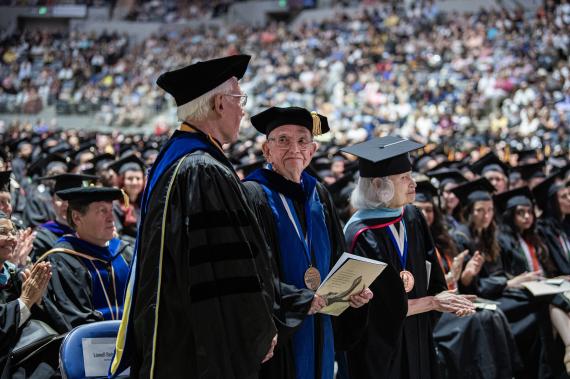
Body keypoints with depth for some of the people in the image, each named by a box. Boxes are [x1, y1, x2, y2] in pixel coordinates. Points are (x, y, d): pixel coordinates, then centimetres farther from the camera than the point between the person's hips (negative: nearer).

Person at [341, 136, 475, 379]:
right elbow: (384, 307, -20)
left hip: (417, 337, 7)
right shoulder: (363, 237, -21)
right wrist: (432, 302, -11)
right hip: (381, 344, -7)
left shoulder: (413, 217, 2)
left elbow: (431, 277, 7)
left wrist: (446, 299, -12)